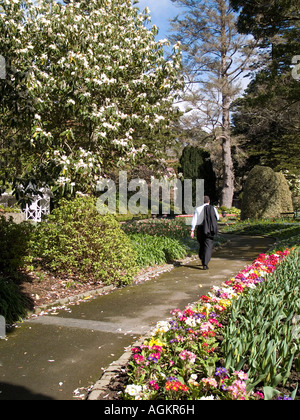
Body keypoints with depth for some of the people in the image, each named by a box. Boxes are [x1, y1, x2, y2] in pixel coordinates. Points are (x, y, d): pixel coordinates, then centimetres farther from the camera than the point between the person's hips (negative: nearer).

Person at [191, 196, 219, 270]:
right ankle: (205, 264, -11)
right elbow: (217, 218, 14)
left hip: (200, 229, 2)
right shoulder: (213, 209, 0)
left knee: (202, 245, 21)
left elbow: (194, 220, -5)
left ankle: (202, 260, 32)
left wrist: (192, 231, -5)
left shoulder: (198, 209, 0)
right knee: (208, 247, -1)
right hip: (210, 230, -2)